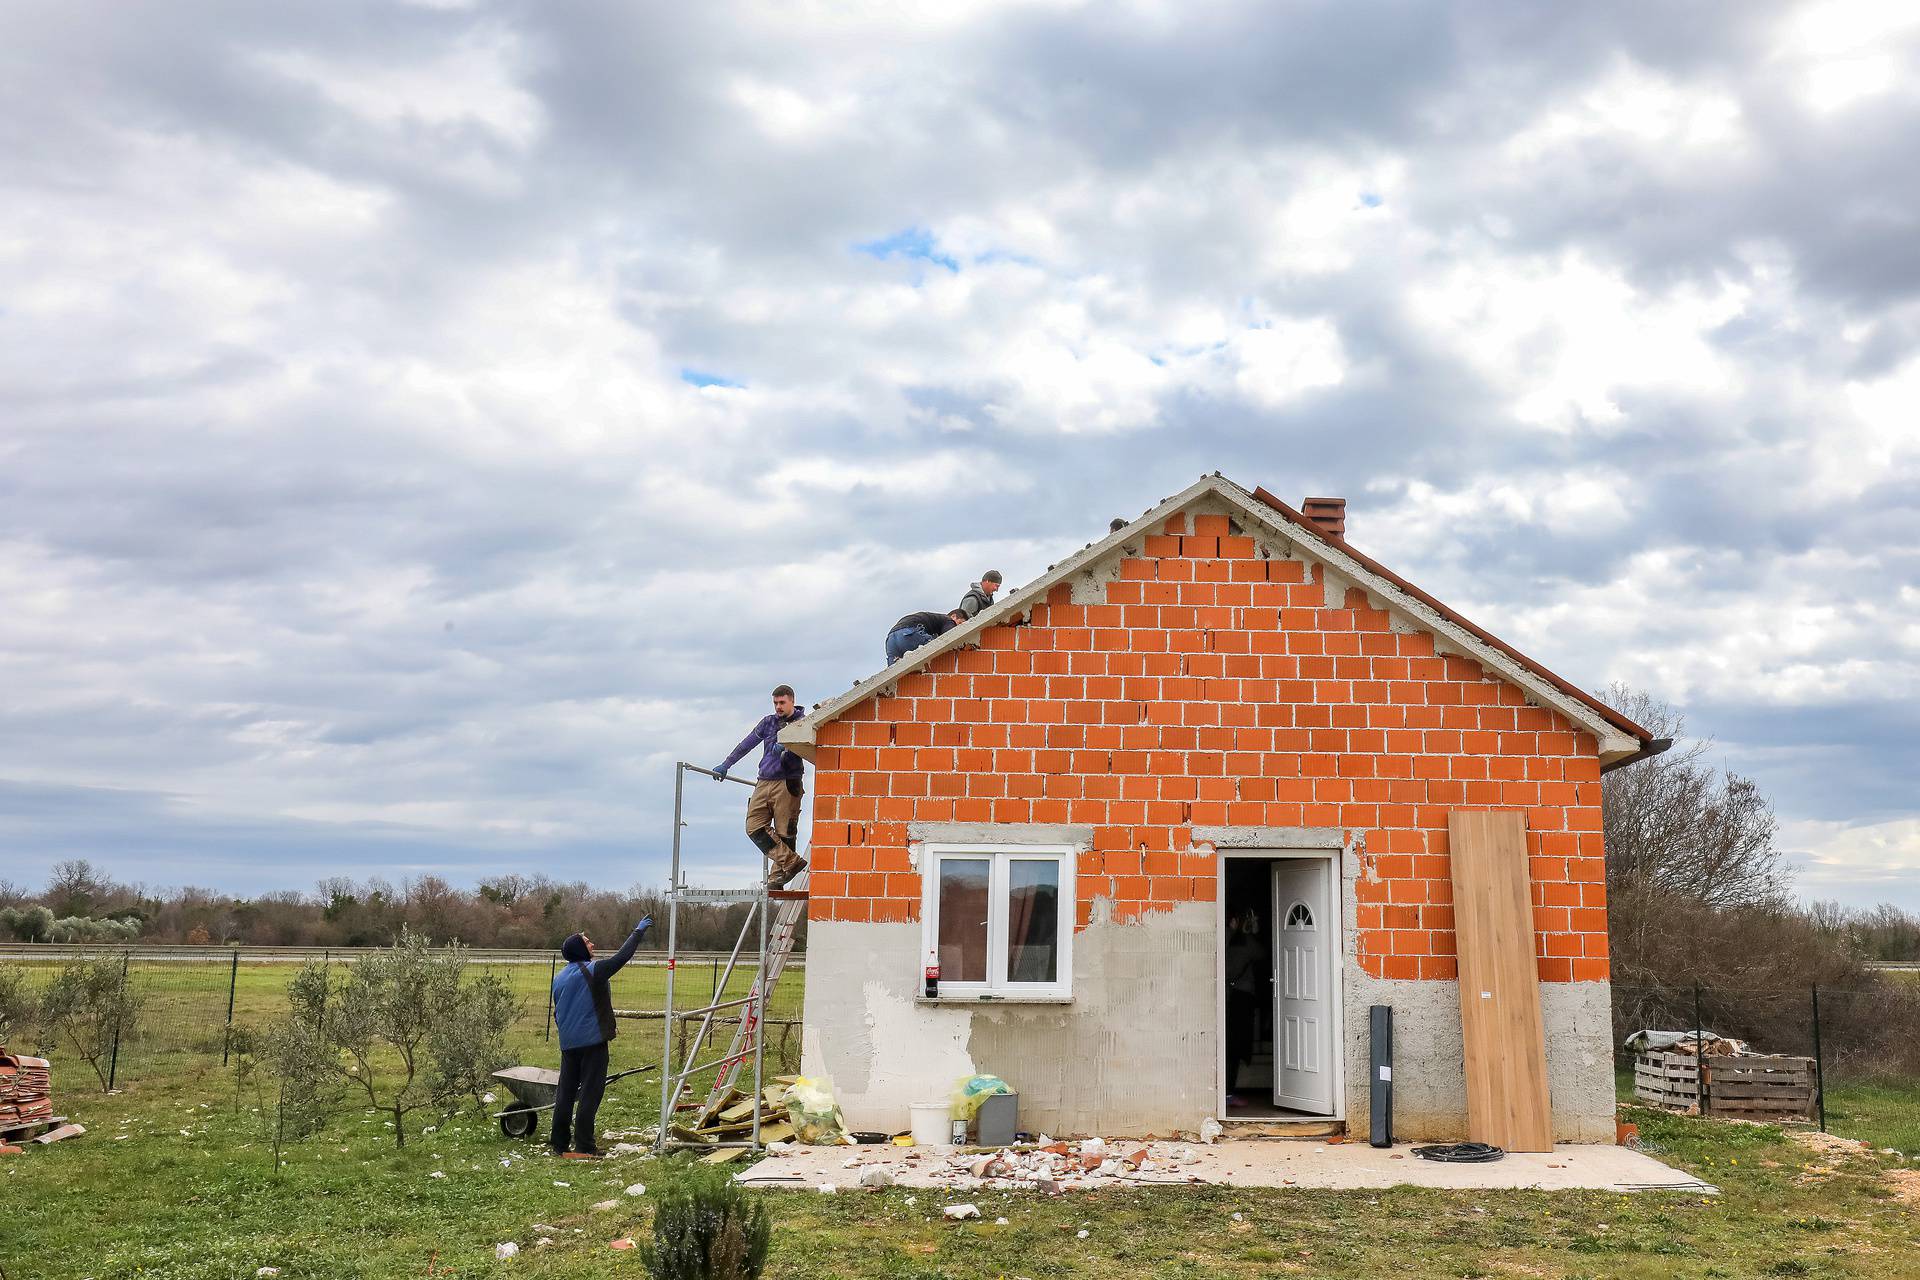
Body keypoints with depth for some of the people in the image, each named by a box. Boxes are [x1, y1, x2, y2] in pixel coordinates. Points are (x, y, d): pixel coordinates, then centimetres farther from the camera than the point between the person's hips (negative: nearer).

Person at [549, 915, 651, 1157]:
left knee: (566, 1093, 12)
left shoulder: (559, 978, 11)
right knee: (590, 1094, -3)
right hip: (592, 1042, -7)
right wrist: (638, 931, 1)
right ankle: (583, 1147, -2)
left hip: (568, 1044, 7)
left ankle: (560, 1143, 17)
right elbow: (622, 956, -9)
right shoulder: (592, 971, -12)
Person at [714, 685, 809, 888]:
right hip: (764, 783, 5)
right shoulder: (768, 722, 18)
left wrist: (784, 748, -31)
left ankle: (777, 875, 0)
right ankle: (791, 861, -11)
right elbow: (747, 744, 22)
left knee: (784, 832, -6)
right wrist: (725, 765, 24)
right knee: (754, 827, -8)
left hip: (787, 784, -5)